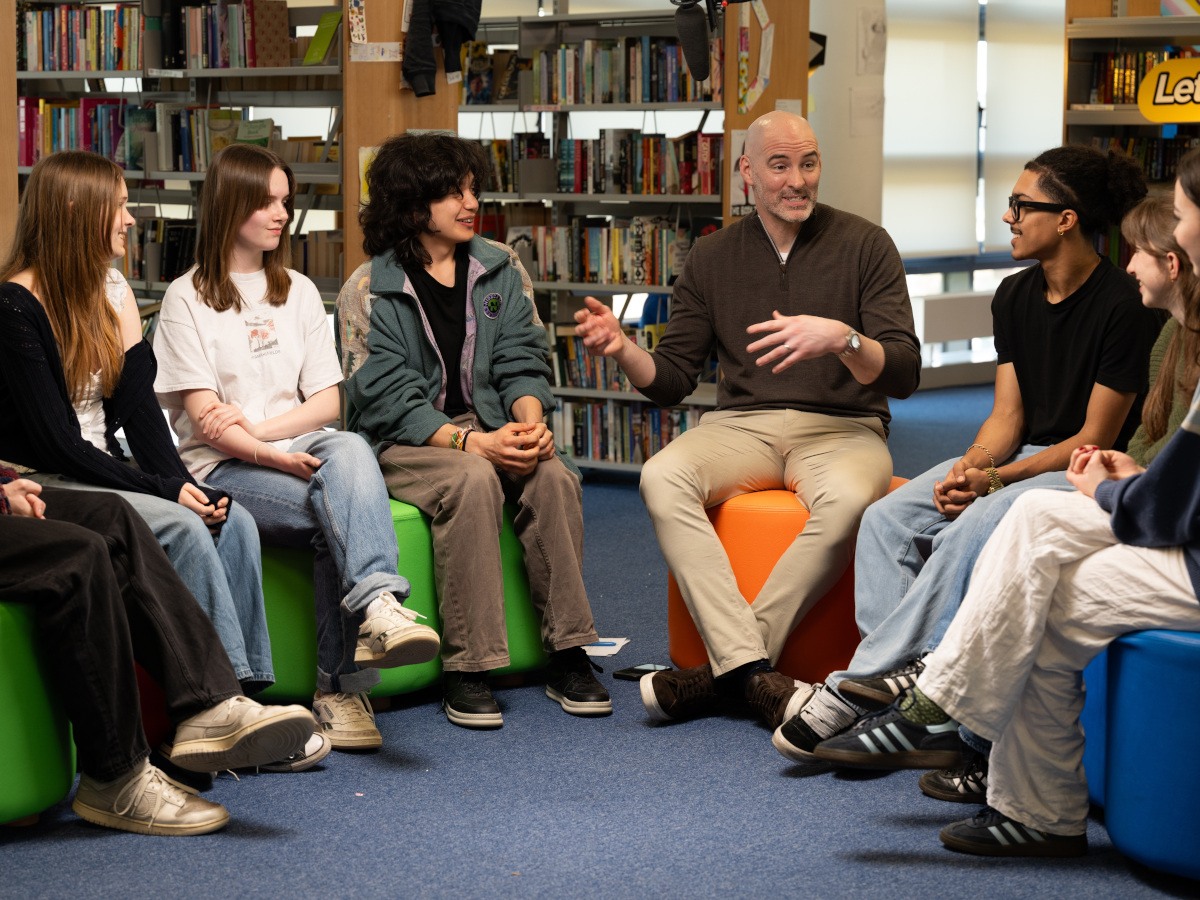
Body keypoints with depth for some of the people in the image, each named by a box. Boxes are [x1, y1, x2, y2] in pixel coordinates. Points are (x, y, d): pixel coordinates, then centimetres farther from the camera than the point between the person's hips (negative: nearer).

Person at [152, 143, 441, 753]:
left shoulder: (299, 292, 19)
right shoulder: (187, 298, 4)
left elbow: (328, 402, 10)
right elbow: (203, 416, -6)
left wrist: (256, 427, -7)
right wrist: (269, 455, -22)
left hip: (301, 449, 3)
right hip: (221, 468, -3)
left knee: (349, 450, -34)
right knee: (341, 511, -32)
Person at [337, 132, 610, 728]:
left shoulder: (500, 269, 10)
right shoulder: (368, 291, -5)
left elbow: (523, 360, 5)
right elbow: (388, 400, -14)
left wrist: (529, 421, -17)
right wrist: (471, 442, -26)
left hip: (489, 431, 4)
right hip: (402, 444, -4)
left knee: (553, 476, -26)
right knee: (472, 480, -35)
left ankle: (568, 658, -20)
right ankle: (465, 670, -31)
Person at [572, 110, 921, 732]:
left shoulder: (864, 246, 1)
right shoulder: (712, 258, 10)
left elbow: (903, 374, -7)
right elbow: (672, 380, 9)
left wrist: (842, 340, -27)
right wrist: (624, 350, -12)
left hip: (841, 426, -2)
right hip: (741, 425, 2)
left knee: (847, 500, -37)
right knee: (661, 477, -30)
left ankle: (724, 671, -28)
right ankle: (754, 675, -37)